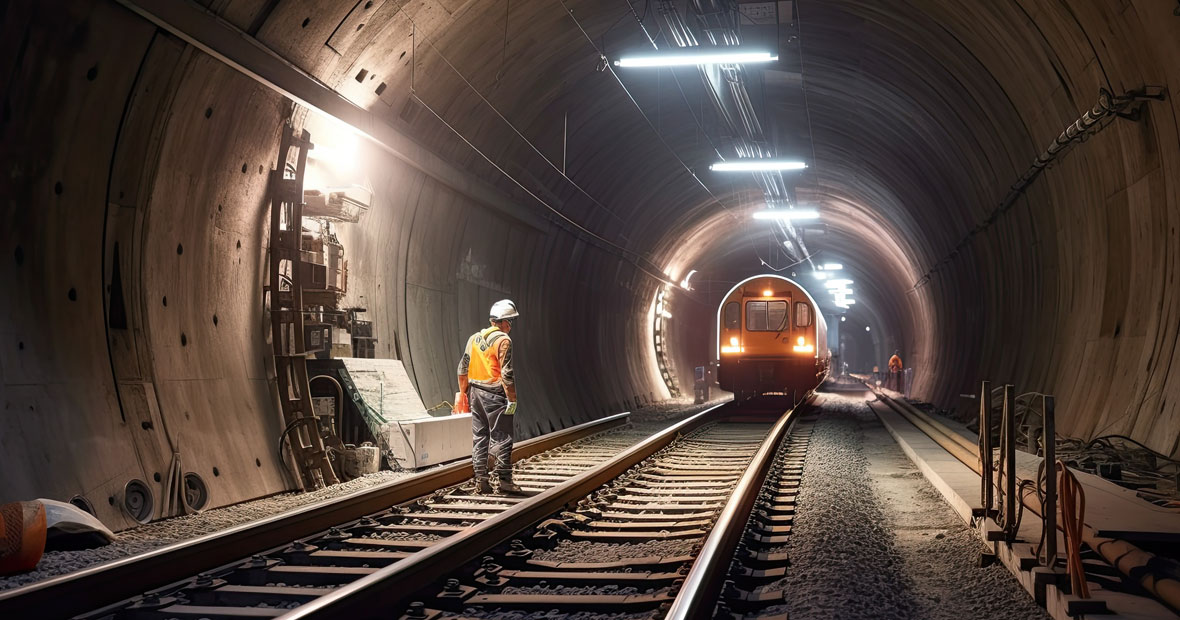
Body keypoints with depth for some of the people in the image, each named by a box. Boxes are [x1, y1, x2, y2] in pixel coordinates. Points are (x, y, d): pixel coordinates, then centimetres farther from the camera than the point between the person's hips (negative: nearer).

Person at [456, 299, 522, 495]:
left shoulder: (474, 338, 10)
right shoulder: (502, 340, -12)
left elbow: (463, 368, 14)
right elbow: (506, 373, -17)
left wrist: (464, 392, 21)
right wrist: (512, 399, -14)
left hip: (475, 393, 7)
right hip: (494, 395, -7)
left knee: (479, 437, 10)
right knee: (501, 438, -1)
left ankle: (480, 480, 11)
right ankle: (504, 479, 0)